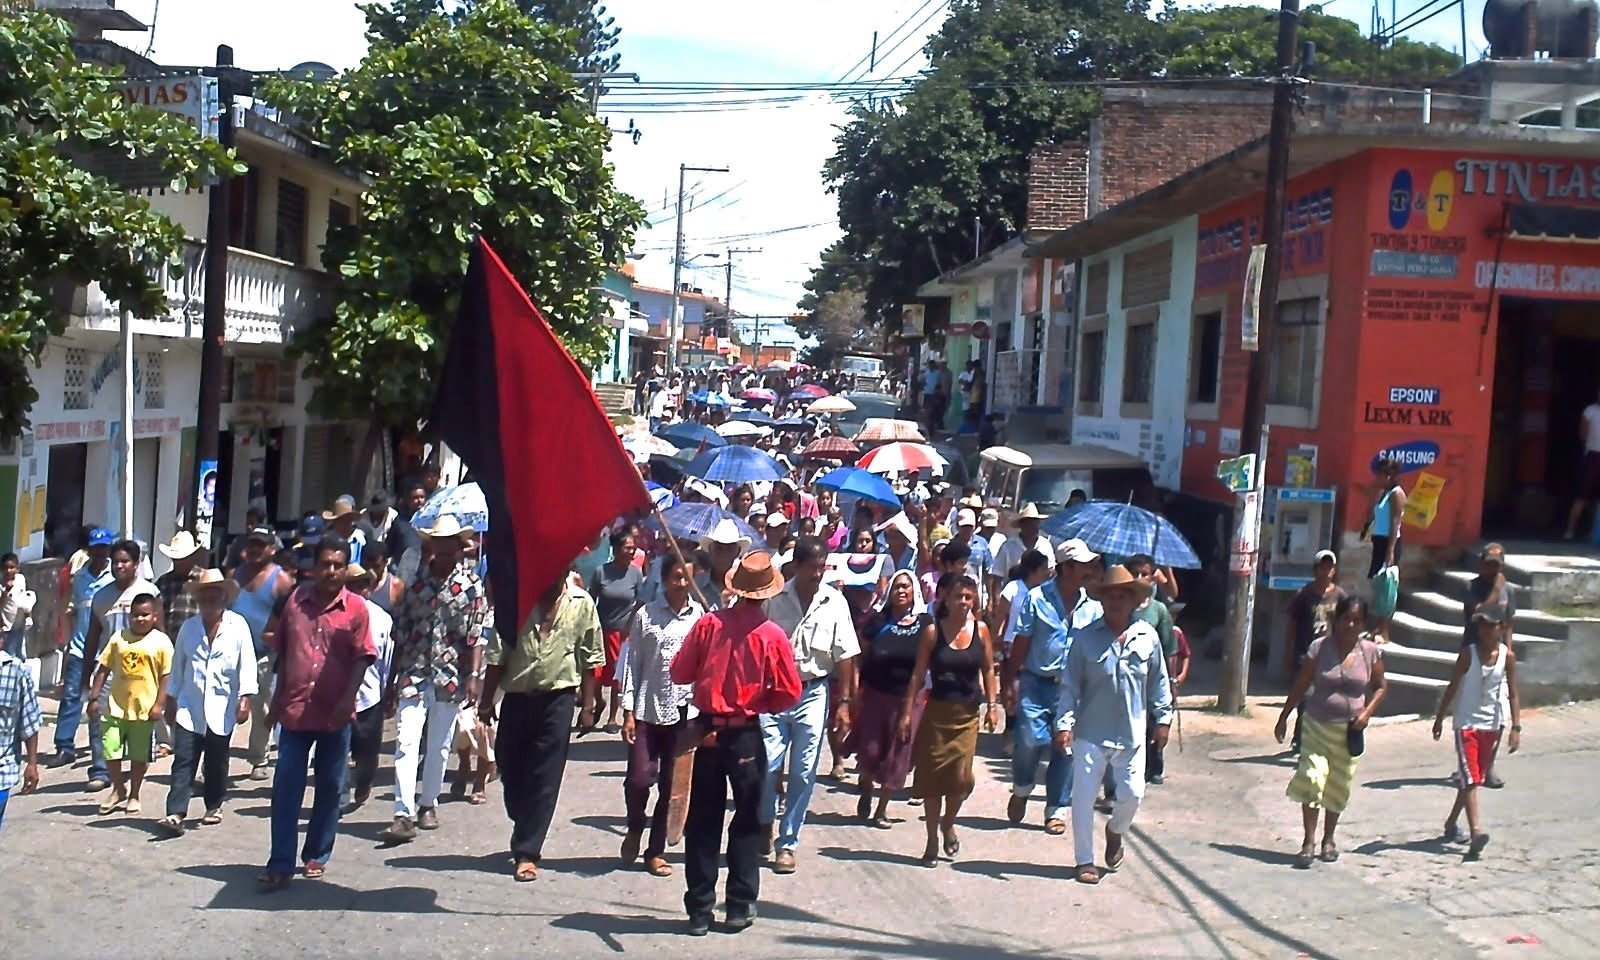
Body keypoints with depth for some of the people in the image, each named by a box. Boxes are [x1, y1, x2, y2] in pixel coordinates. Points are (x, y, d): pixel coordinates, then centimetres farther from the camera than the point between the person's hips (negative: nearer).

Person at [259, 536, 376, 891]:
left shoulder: (356, 608, -2)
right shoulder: (296, 601, 6)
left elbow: (362, 658, -4)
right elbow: (282, 653, 12)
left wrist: (348, 699, -15)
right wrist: (276, 700, 12)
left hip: (335, 714, -1)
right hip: (295, 709, 2)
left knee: (330, 786, 9)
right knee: (286, 786, -1)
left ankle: (317, 856, 23)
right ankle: (280, 863, 1)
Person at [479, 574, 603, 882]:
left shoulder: (582, 604, -1)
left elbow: (590, 660, 3)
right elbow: (497, 655, 4)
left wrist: (588, 706, 0)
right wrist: (486, 700, 3)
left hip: (558, 698, -2)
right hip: (516, 697, 2)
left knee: (545, 779, -2)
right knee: (510, 770, 11)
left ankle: (526, 852, 3)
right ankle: (528, 837, 33)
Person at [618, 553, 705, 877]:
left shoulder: (702, 616, 3)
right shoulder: (646, 616, 2)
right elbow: (632, 664, 3)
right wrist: (628, 712, -1)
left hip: (685, 710, 1)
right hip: (648, 709, -1)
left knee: (672, 786, 7)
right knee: (639, 778, -6)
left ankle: (656, 851, 21)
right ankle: (635, 829, 25)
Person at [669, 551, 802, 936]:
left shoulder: (708, 623, -8)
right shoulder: (772, 635, -11)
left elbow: (680, 673, -3)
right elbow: (789, 694, -8)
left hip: (709, 730, 2)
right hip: (747, 735, -1)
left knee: (703, 822, 10)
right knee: (747, 821, 12)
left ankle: (700, 909, 13)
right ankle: (740, 906, 14)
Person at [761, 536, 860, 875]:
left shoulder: (834, 602, -1)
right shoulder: (776, 598, -4)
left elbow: (844, 655, 2)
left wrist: (843, 702, 0)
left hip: (813, 693, 1)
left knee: (803, 774, 3)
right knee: (766, 765, -5)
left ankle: (787, 843, 15)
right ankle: (764, 825, 21)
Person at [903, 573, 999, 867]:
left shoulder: (980, 629, 1)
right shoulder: (933, 631, -4)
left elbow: (988, 669, 10)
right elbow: (918, 674, -2)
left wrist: (992, 705, 4)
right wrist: (907, 711, -5)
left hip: (968, 713, 1)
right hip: (937, 710, -1)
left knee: (961, 776, -6)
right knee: (932, 775, 3)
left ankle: (948, 823, 24)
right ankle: (932, 840, 16)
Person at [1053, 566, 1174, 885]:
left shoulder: (1148, 636, -1)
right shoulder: (1086, 637, -6)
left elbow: (1158, 681, 8)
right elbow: (1070, 685, -4)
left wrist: (1163, 718, 7)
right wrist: (1065, 724, -10)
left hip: (1132, 734, 1)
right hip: (1091, 733, -1)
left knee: (1132, 793, 4)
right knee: (1084, 796, 3)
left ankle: (1115, 831, 37)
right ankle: (1084, 860, 18)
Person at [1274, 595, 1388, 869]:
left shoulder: (1370, 652, -2)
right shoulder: (1320, 648, -6)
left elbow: (1381, 686, 9)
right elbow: (1301, 685, 0)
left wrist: (1367, 712, -7)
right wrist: (1283, 717, 1)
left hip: (1349, 731, 2)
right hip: (1317, 726, -2)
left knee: (1338, 787, 11)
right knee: (1312, 779, -15)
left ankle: (1328, 839, 30)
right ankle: (1308, 841, -8)